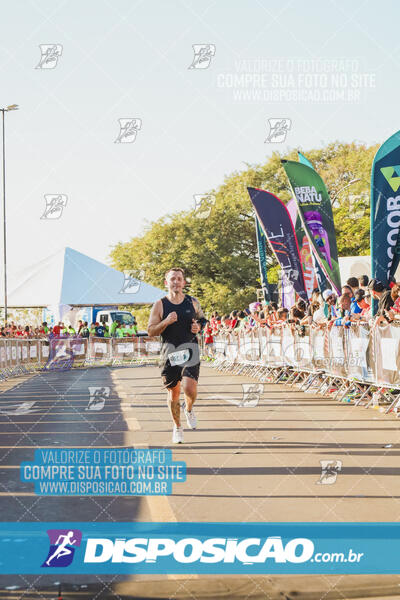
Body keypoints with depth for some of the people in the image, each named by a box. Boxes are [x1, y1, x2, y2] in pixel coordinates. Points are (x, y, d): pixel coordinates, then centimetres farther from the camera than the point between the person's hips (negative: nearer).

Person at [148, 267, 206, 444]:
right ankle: (177, 427, 26)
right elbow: (151, 331, -2)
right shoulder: (160, 305, -1)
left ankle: (189, 409, 18)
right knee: (173, 392, 5)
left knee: (190, 388, -18)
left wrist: (199, 327, -1)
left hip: (190, 351, 0)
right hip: (170, 353, 0)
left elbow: (202, 319, 21)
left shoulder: (193, 303, 5)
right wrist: (166, 322, -19)